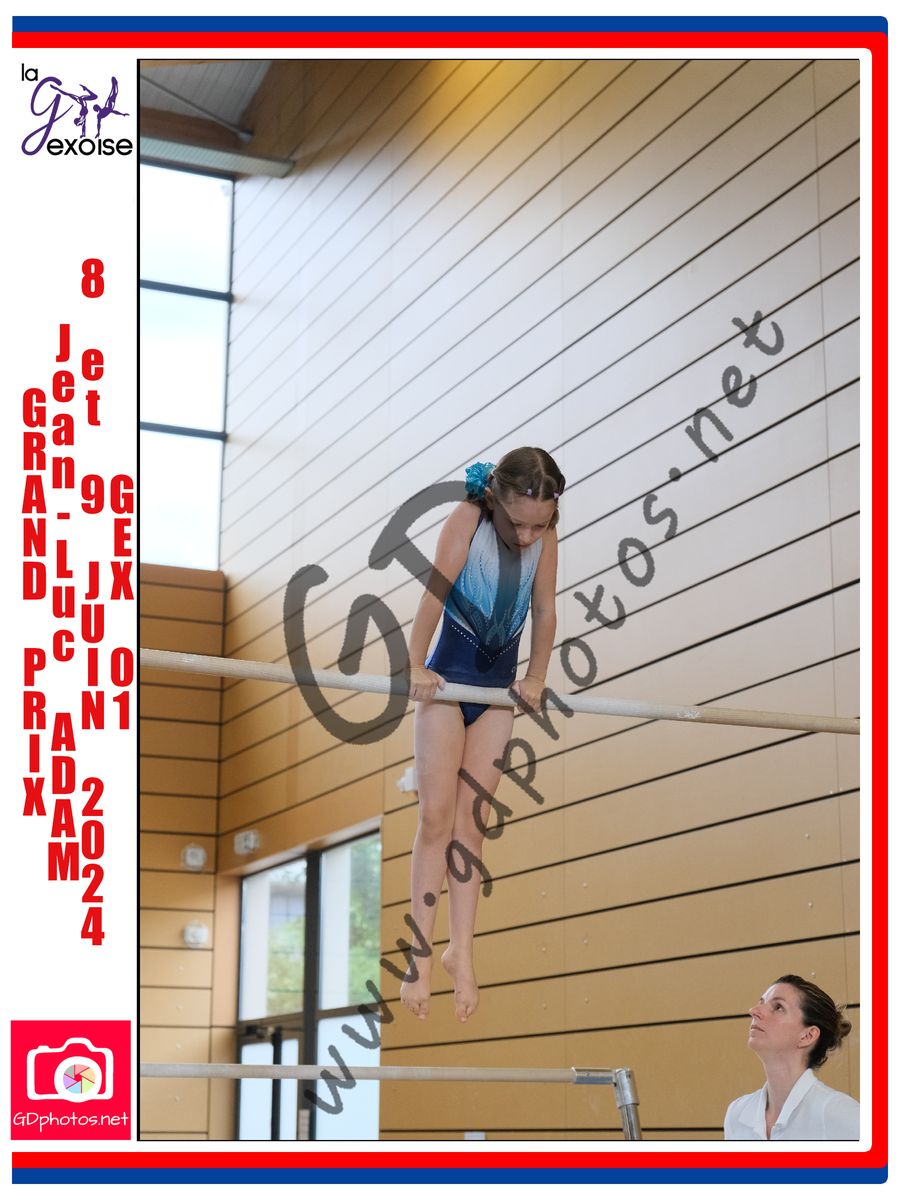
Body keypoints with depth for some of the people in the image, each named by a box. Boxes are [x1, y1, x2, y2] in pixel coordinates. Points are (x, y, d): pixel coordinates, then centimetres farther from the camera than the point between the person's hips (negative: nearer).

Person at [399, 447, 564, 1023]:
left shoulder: (546, 534, -5)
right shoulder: (468, 519, -17)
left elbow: (545, 610, 0)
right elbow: (435, 591, -25)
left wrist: (536, 678, -5)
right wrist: (416, 668, -31)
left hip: (500, 684, 4)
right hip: (449, 674, -4)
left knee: (473, 821, 3)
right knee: (436, 818, -7)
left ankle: (462, 952, 6)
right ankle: (422, 953, -4)